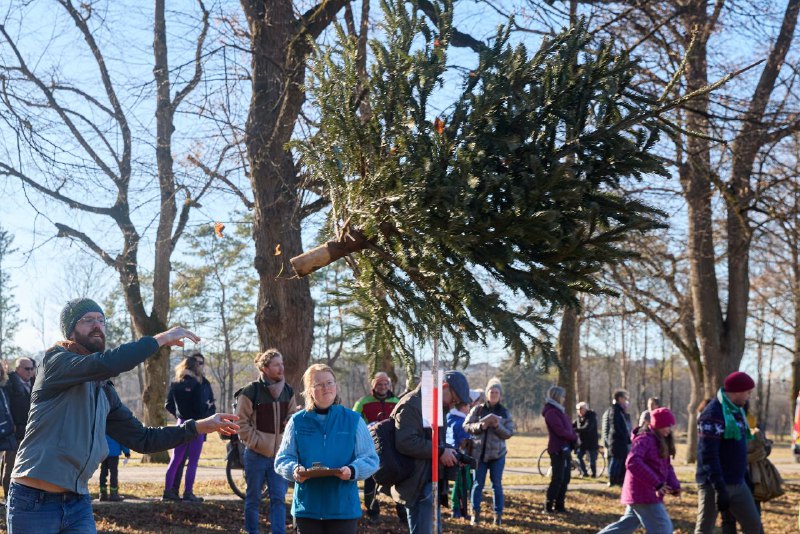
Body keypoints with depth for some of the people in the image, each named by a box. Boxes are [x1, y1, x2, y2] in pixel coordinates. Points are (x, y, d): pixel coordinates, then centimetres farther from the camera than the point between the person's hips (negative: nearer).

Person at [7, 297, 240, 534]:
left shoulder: (105, 391, 16)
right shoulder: (56, 361, -6)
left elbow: (142, 439, 18)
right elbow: (105, 364, -25)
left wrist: (200, 426, 11)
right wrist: (160, 339, -16)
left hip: (78, 504, 7)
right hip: (35, 503, -7)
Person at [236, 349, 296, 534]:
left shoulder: (287, 391, 5)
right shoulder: (251, 391, -10)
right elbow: (241, 422, -6)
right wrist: (256, 441, -11)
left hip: (280, 454, 4)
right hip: (257, 454, -4)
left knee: (279, 498, 2)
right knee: (253, 498, 8)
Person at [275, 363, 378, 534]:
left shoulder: (353, 420, 2)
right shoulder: (297, 421, 5)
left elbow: (370, 459, 2)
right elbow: (282, 459, 8)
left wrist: (352, 471, -18)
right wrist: (295, 470, -15)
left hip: (344, 508, -1)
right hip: (307, 508, 1)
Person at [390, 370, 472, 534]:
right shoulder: (412, 404, -15)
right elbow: (405, 442, -27)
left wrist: (449, 453, 9)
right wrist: (440, 452, -22)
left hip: (430, 483, 10)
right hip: (417, 484, -10)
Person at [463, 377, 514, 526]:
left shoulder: (505, 413, 3)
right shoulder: (477, 410, 1)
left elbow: (509, 433, -2)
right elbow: (466, 426, -3)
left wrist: (498, 426, -19)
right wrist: (480, 426, -20)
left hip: (497, 453, 0)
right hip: (479, 452, 0)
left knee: (497, 484, 5)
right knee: (478, 483, 2)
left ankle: (498, 514, 12)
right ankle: (475, 512, 10)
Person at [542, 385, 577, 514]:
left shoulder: (558, 411, 17)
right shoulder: (551, 412, -13)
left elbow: (568, 428, 15)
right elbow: (560, 431, -20)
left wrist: (574, 438, -3)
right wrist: (574, 437, -7)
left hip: (565, 449, 9)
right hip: (558, 450, -9)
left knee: (565, 479, 9)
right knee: (558, 479, -8)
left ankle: (559, 505, 14)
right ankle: (549, 506, -3)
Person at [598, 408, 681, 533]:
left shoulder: (661, 442, 14)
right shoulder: (644, 439, -17)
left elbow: (667, 467, 16)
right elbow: (632, 462, -30)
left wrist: (675, 485, -4)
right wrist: (656, 484, -31)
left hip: (647, 493, 10)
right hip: (643, 494, -10)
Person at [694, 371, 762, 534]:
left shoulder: (737, 411, 12)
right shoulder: (713, 414, -18)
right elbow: (708, 455, -23)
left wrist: (745, 477, 20)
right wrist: (719, 488, -26)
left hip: (738, 484, 9)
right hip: (714, 485, -9)